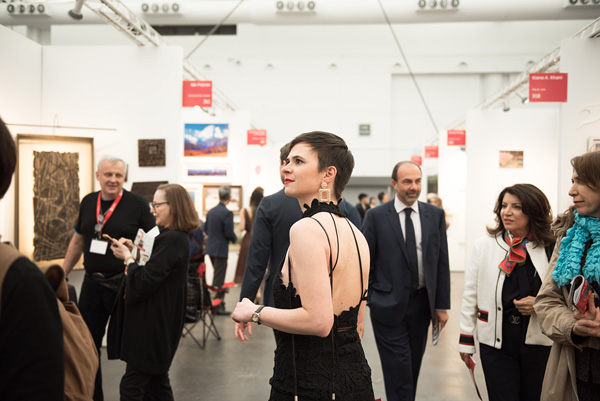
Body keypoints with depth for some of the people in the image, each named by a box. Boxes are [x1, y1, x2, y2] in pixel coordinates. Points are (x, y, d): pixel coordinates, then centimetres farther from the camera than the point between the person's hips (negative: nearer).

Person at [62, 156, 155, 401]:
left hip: (124, 285, -5)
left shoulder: (137, 204, -8)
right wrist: (62, 274, 18)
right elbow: (77, 241, 17)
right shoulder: (88, 202, 8)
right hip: (92, 282, 5)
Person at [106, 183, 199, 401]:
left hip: (153, 325, -10)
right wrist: (133, 251, 2)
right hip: (157, 323, 10)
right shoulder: (175, 237, 12)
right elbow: (153, 269, 15)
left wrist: (127, 257, -10)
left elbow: (143, 283, -24)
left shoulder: (171, 240, -20)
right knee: (157, 382, 18)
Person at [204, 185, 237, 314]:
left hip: (210, 248, 8)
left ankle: (219, 302, 27)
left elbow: (206, 229, 12)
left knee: (217, 276, 19)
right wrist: (235, 238, 2)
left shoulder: (210, 211, 6)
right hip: (221, 249, -8)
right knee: (219, 279, -1)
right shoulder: (227, 213, -17)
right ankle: (217, 307, 5)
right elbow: (229, 233, -18)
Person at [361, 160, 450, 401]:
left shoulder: (435, 215, 4)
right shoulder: (376, 217, -5)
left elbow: (442, 263, 5)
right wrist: (363, 301, -6)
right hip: (388, 306, -3)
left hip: (421, 303, 4)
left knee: (413, 367, 15)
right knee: (399, 371, -3)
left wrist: (442, 305, 3)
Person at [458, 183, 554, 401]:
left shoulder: (551, 249, -3)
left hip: (540, 342, 0)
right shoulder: (483, 246, 2)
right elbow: (470, 295, 5)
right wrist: (466, 340, 3)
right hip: (495, 343, 0)